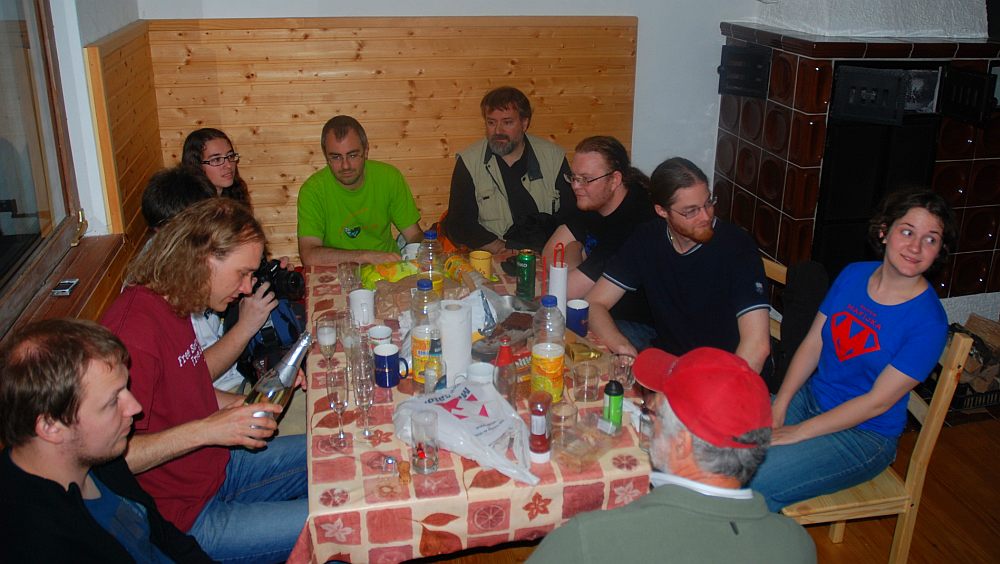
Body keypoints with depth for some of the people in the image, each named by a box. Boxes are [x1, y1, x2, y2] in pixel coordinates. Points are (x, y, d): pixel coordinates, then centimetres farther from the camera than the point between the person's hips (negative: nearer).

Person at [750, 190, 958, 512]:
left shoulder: (928, 322, -18)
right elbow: (812, 344, 2)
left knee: (754, 484, -25)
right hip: (809, 397, 6)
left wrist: (797, 432, -18)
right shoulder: (853, 275, 0)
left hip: (864, 434, -6)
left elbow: (877, 402, -18)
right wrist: (778, 408, -8)